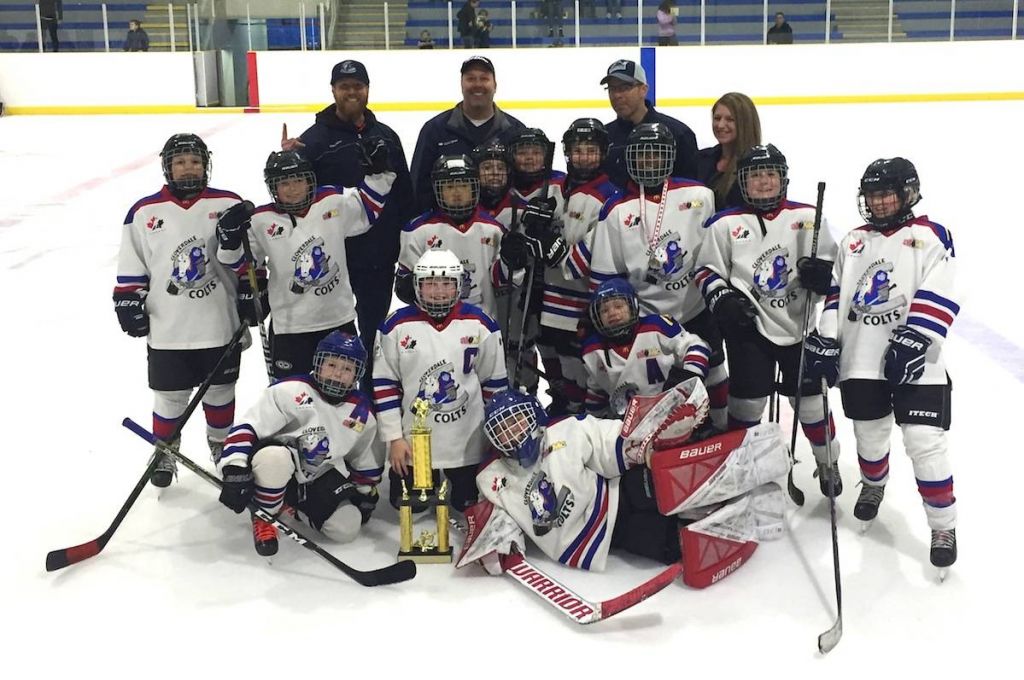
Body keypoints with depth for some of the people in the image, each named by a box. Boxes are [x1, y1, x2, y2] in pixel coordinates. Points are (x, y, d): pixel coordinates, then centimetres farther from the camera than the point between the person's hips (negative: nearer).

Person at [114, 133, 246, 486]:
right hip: (166, 329, 0)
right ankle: (164, 452, 27)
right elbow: (131, 267, 5)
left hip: (220, 325, 0)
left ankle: (221, 444, 38)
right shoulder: (144, 212, -1)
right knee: (170, 397, 8)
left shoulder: (229, 205, -2)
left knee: (220, 391, 16)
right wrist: (129, 302, -1)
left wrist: (251, 292, -2)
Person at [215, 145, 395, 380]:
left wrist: (378, 173, -2)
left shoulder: (333, 202, -5)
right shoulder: (261, 221, -10)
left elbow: (368, 209, 9)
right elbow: (242, 265, -3)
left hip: (339, 318, 3)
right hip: (290, 325, -2)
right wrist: (230, 240, -22)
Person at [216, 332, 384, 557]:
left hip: (321, 477, 6)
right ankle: (264, 516, -11)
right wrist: (236, 473, -31)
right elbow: (247, 428, -21)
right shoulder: (290, 391, -19)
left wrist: (366, 495, 16)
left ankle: (295, 505, 16)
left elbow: (366, 461, 15)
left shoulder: (362, 414, -3)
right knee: (273, 458, -40)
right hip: (280, 461, -5)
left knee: (347, 529, -13)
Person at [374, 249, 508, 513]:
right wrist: (394, 438, -6)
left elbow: (495, 382, 2)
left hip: (467, 441, 0)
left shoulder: (480, 324, -6)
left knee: (468, 504, 11)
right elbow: (383, 384, -3)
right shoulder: (396, 326, -8)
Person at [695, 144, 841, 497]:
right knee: (747, 402, 0)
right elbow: (706, 270, 4)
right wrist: (724, 299, -12)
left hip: (801, 326, 1)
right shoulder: (726, 225, 0)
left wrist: (822, 271, -13)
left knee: (810, 400, 10)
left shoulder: (808, 218, 2)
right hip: (749, 327, -1)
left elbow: (832, 261, 9)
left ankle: (828, 462, 32)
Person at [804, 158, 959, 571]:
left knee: (924, 442, -9)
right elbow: (836, 294, 16)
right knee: (869, 435, 14)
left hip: (914, 364, -4)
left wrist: (914, 340, -19)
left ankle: (943, 526, 5)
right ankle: (873, 485, 45)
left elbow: (938, 299, -9)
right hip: (861, 362, 5)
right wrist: (826, 340, 6)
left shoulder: (931, 237, 0)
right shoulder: (853, 242, 16)